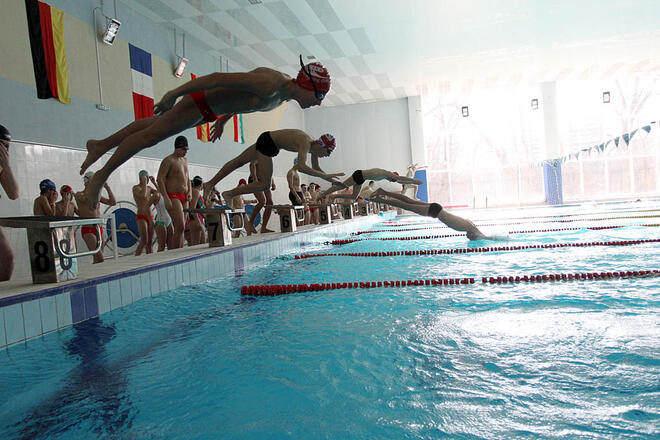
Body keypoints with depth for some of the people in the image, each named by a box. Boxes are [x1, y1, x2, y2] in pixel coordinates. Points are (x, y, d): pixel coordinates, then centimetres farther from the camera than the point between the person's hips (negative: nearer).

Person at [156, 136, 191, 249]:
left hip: (184, 198, 8)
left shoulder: (185, 160, 18)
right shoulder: (168, 160, -6)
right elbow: (160, 179, -13)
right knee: (180, 227, -16)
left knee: (181, 228, 5)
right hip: (173, 196, -8)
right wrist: (166, 198, -20)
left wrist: (189, 191, 10)